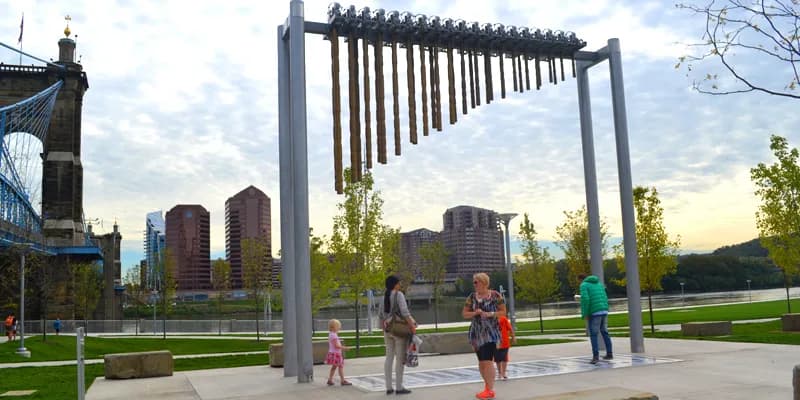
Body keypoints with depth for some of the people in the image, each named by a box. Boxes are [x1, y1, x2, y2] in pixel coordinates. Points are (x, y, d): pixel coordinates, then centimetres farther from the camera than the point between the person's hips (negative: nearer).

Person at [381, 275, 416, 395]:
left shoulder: (384, 296, 10)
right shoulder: (399, 294, -10)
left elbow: (382, 315, 12)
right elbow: (404, 312, -19)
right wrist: (412, 326, -18)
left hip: (388, 329, 7)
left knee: (389, 358, 8)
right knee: (400, 358, -2)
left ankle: (389, 387, 9)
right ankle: (399, 387, -2)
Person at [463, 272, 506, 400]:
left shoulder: (495, 295, -4)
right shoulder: (472, 297, 7)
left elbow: (503, 312, 0)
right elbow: (464, 314, 8)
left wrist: (490, 314, -15)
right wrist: (475, 312, -11)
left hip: (490, 331, -5)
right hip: (476, 332, 5)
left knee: (488, 361, -13)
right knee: (481, 361, 9)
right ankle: (487, 387, 23)